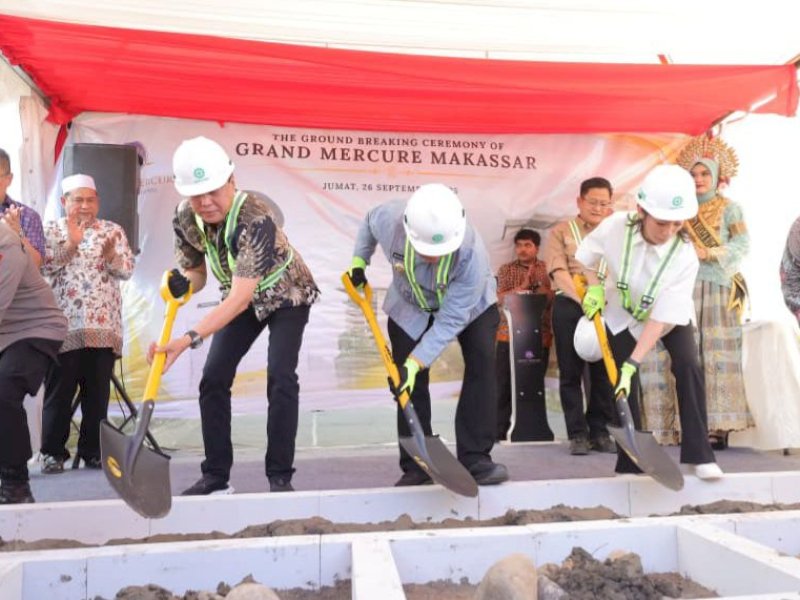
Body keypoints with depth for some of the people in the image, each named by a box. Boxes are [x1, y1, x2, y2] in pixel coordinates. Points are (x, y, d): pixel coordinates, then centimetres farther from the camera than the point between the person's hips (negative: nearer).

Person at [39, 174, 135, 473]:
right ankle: (52, 452, 12)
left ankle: (93, 450, 15)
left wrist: (111, 254, -18)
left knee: (98, 392, 5)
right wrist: (71, 244, -18)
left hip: (103, 326, 2)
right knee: (59, 391, 1)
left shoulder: (113, 230, 11)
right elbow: (44, 267, -5)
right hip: (63, 326, -1)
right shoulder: (51, 230, 8)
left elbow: (127, 270, 2)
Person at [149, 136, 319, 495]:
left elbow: (240, 299, -43)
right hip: (241, 299, 6)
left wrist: (188, 340, -52)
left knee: (280, 378, -20)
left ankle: (280, 476, -8)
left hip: (286, 296, -5)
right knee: (213, 380, -3)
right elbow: (196, 271, -4)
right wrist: (181, 284, -30)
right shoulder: (185, 218, -18)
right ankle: (216, 477, 6)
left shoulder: (256, 219, -38)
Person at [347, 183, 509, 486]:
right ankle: (415, 466, 5)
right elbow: (369, 221, -5)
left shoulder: (472, 254, -42)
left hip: (470, 304, -2)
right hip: (409, 306, 2)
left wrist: (414, 363, -40)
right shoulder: (389, 219, -34)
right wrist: (358, 261, -5)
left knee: (482, 365, -20)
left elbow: (450, 320, -36)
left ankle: (475, 458, -11)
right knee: (409, 382, -6)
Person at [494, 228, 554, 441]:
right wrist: (523, 286, -14)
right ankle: (499, 430, 7)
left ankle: (540, 430, 15)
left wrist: (537, 284, -15)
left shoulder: (546, 269, 7)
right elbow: (500, 299, -5)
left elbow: (553, 299, -2)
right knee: (504, 384, 0)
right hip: (509, 335, 0)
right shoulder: (506, 269, 6)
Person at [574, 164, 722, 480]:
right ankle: (631, 462, 5)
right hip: (622, 314, 1)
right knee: (624, 382, -6)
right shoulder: (615, 227, -30)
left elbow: (662, 317, -32)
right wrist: (594, 288, -18)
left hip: (670, 316, 0)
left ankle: (698, 453, -9)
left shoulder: (685, 256, -33)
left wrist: (632, 364, -36)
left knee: (688, 366, -21)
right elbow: (587, 255, -5)